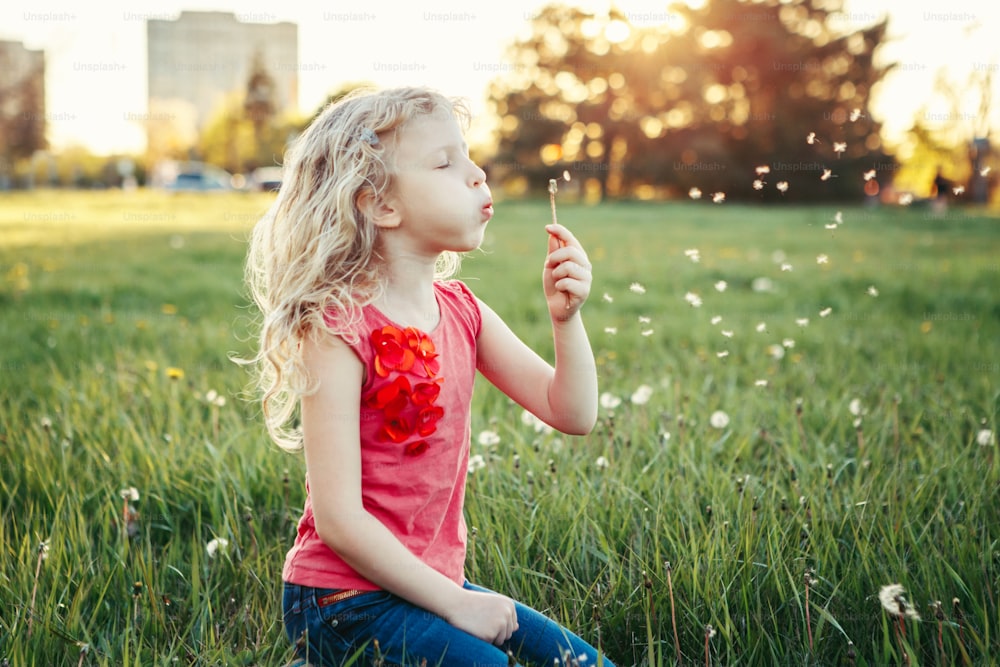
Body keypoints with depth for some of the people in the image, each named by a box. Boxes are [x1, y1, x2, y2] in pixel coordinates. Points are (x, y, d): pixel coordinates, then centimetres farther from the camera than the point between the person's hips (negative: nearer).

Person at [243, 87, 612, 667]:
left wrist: (567, 316, -13)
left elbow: (572, 414, 3)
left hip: (433, 584, 8)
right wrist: (455, 603, -18)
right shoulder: (340, 330, -19)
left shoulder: (462, 311, 4)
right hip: (346, 597, -7)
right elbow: (339, 517, -21)